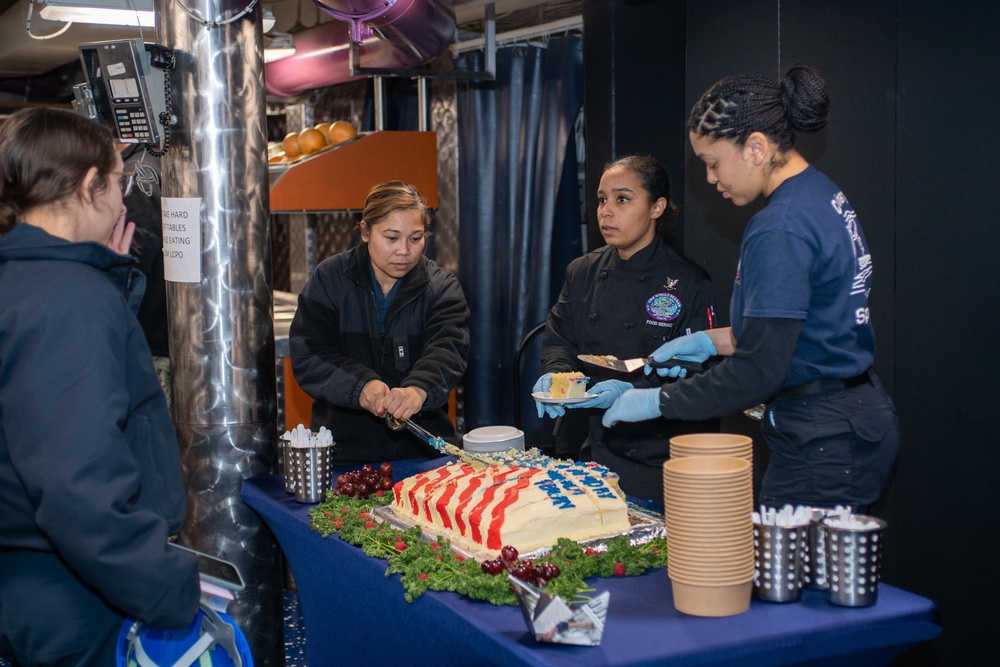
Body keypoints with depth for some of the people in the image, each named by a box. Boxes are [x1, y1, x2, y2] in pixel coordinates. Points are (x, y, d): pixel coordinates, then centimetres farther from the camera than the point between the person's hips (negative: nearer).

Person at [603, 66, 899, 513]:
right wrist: (714, 340, 18)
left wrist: (657, 402, -12)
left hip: (824, 444, -10)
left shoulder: (781, 229, -21)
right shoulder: (824, 196, 10)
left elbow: (758, 372, -22)